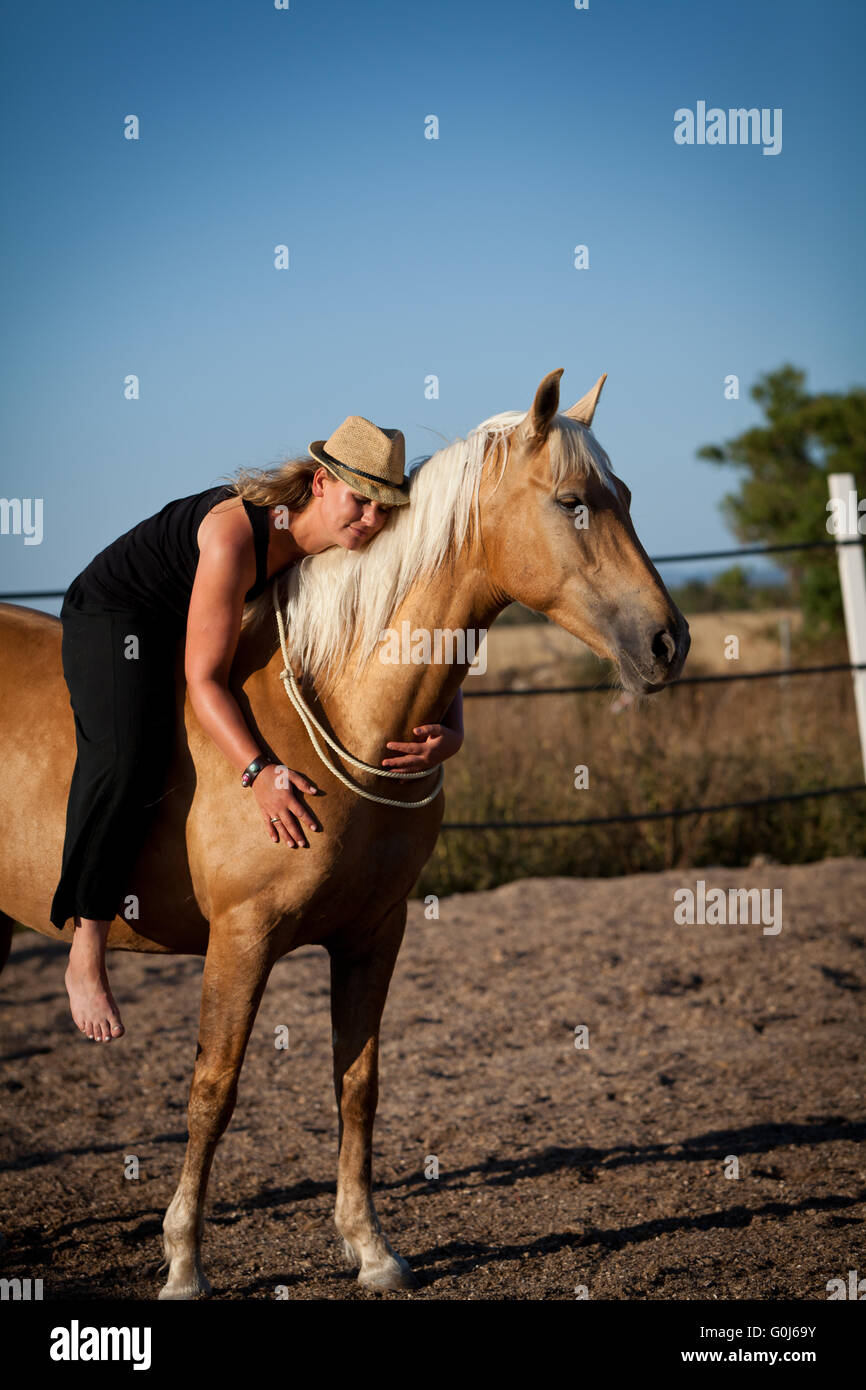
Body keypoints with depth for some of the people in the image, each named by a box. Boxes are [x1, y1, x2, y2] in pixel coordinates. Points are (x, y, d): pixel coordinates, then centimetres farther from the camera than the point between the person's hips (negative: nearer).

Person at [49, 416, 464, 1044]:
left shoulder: (354, 550, -17)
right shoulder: (237, 535, -37)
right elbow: (204, 681, -36)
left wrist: (452, 733, -32)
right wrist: (259, 773, -49)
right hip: (114, 615, -8)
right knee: (129, 758, -33)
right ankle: (86, 952, -25)